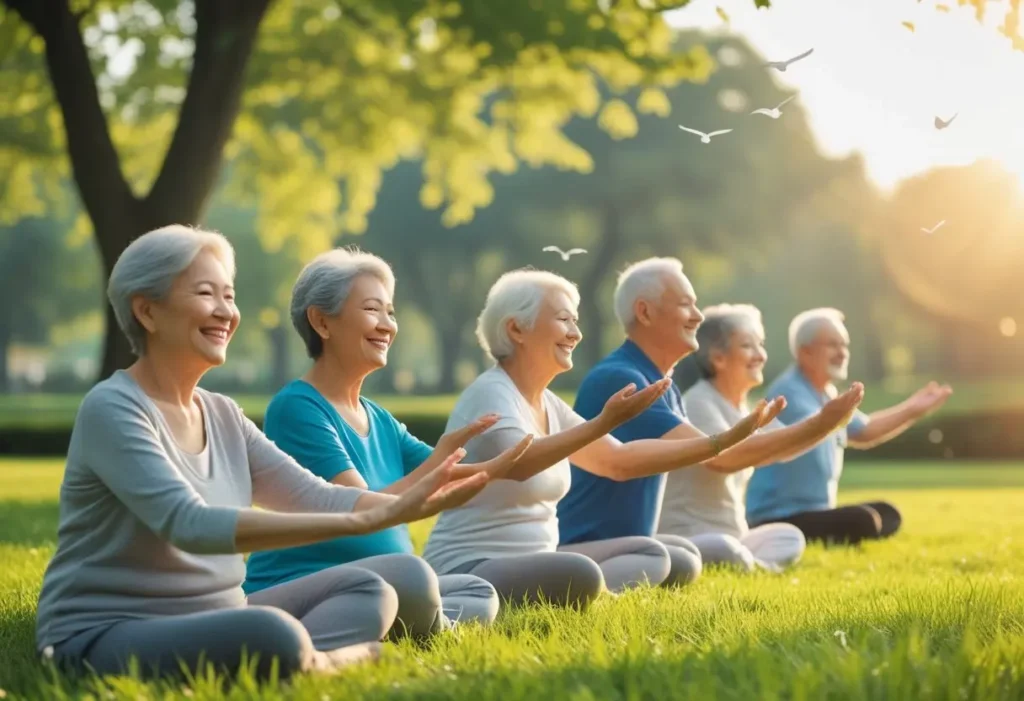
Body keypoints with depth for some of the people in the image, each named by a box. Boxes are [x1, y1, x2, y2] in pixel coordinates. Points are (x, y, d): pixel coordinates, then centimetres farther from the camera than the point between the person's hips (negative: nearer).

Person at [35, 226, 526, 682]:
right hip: (106, 635, -9)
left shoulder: (223, 415, 11)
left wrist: (407, 505, -12)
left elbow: (314, 496, 8)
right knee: (274, 635, -36)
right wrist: (359, 522, -32)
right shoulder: (112, 408, -15)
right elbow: (188, 524, -27)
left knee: (368, 590, 1)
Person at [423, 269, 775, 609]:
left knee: (655, 557, 6)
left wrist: (723, 440, 11)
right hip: (470, 570, -10)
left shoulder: (547, 404, 12)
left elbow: (619, 460, 15)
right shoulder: (491, 393, -14)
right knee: (580, 575, -37)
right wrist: (602, 424, -44)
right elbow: (516, 463, -35)